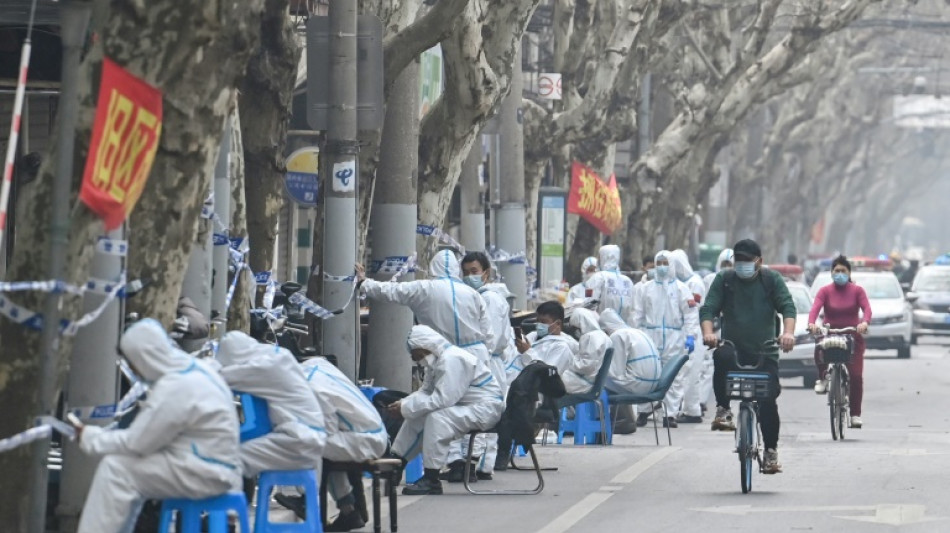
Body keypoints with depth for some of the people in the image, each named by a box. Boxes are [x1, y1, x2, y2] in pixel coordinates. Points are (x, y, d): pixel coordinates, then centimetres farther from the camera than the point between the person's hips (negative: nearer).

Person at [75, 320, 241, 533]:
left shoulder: (175, 387, -20)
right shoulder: (192, 369, 10)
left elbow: (136, 443, -15)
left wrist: (90, 436, -1)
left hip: (205, 474, -10)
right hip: (214, 468, 10)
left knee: (115, 468, -11)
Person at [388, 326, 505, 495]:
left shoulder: (452, 360, -23)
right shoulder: (438, 360, 10)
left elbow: (442, 399, -30)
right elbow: (425, 392, 11)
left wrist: (406, 408, -24)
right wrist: (403, 403, -8)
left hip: (486, 409, -11)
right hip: (467, 408, 11)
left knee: (437, 417, -30)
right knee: (417, 416, 8)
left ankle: (431, 481, -26)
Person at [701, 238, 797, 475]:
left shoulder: (772, 280, 6)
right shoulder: (724, 280, 8)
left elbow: (787, 307, -4)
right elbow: (708, 308, 0)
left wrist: (788, 332, -25)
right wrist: (708, 332, -22)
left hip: (765, 351, 0)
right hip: (733, 346, 0)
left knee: (768, 400, -10)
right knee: (722, 358, -36)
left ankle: (771, 450, 3)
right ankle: (723, 409, -22)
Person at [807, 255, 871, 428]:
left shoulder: (857, 290, 3)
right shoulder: (825, 291, 4)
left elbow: (866, 308, -11)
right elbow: (815, 308, -12)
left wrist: (864, 322, -33)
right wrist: (811, 323, -33)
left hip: (853, 337, 0)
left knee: (856, 375, -10)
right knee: (820, 351, -34)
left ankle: (855, 414, -2)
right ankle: (822, 378, -2)